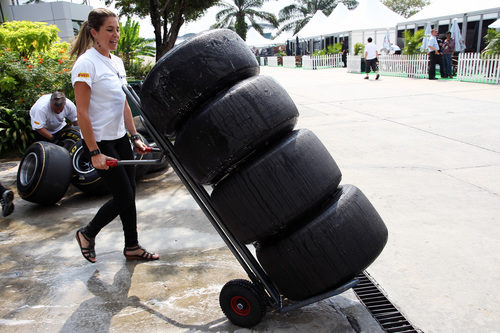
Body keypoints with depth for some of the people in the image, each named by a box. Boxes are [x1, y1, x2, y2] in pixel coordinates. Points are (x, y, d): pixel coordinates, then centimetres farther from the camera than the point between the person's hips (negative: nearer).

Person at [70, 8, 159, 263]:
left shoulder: (117, 62, 10)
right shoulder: (86, 63, -15)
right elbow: (82, 113, -18)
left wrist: (135, 136, 11)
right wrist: (94, 152, -20)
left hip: (120, 139, 8)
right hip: (100, 142, -7)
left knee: (129, 195, 10)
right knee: (124, 198, -2)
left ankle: (132, 247, 26)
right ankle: (87, 234, 23)